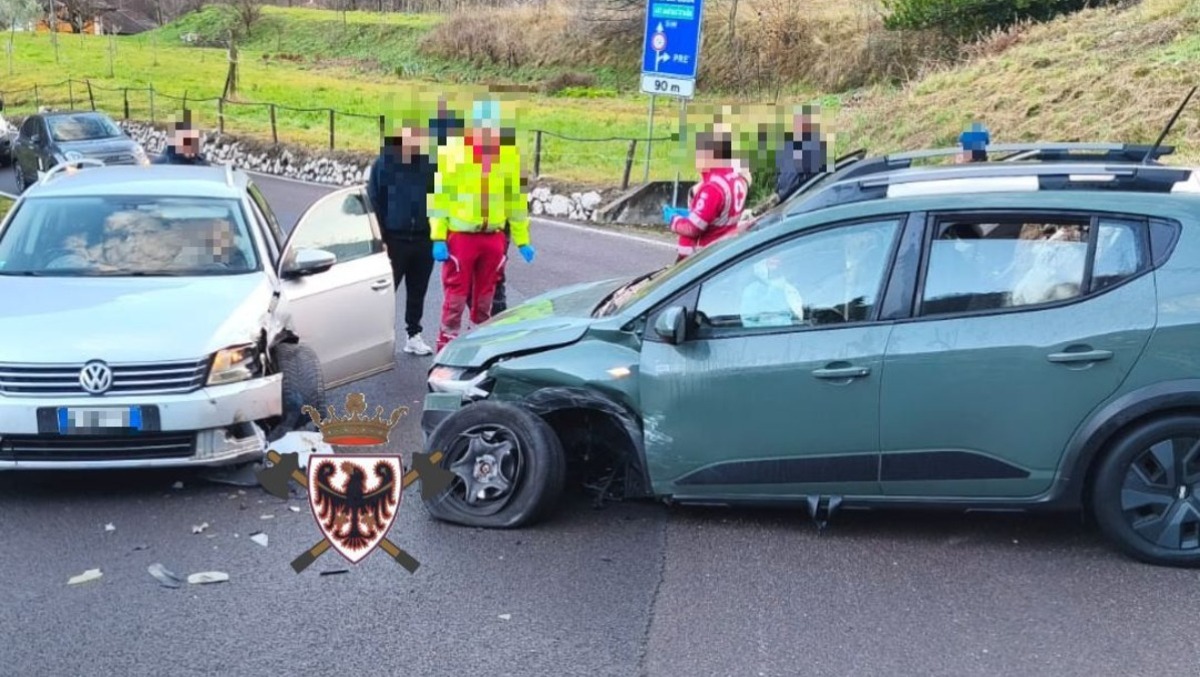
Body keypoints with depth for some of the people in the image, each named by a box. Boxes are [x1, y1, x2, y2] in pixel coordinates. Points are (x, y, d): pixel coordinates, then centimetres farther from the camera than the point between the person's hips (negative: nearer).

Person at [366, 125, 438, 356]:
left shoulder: (430, 164, 2)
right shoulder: (384, 163, -4)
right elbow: (373, 202, -3)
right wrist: (379, 239, -7)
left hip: (423, 239, 2)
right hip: (394, 239, -2)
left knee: (418, 291, 11)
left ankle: (414, 335, 23)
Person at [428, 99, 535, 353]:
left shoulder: (508, 151, 5)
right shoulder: (453, 148, -6)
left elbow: (516, 196, 11)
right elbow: (439, 194, -6)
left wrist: (522, 239, 10)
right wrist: (438, 237, -12)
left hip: (494, 236, 4)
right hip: (461, 235, -3)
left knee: (485, 297, 12)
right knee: (456, 295, 1)